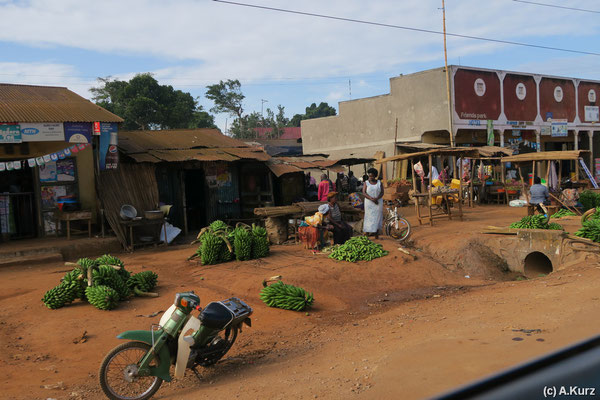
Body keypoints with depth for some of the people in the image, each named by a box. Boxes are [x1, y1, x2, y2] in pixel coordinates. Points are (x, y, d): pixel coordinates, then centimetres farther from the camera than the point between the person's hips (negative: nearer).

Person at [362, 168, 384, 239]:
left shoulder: (379, 183, 4)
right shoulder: (366, 183, 1)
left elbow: (382, 193, -1)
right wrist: (371, 199, -20)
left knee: (377, 218, 3)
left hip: (378, 203, 2)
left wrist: (376, 198, -19)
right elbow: (364, 193, -8)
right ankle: (367, 236, -1)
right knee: (368, 219, -3)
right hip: (369, 204, -1)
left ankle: (377, 236, 10)